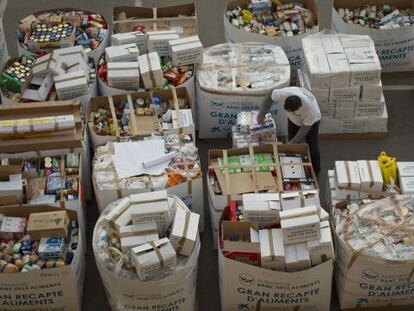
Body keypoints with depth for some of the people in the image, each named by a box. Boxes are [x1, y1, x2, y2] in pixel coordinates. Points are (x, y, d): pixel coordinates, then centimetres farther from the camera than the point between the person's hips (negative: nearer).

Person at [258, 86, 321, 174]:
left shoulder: (311, 109, -45)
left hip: (311, 121, -3)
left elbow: (305, 128, -27)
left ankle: (315, 173, 20)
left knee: (312, 149, -1)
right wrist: (262, 114, -13)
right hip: (293, 120, 3)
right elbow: (270, 96, -17)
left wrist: (293, 143, -23)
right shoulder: (284, 93, -40)